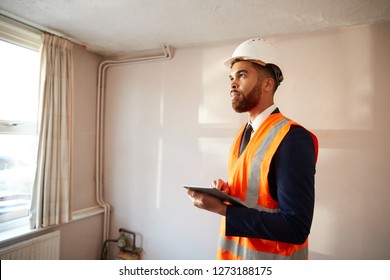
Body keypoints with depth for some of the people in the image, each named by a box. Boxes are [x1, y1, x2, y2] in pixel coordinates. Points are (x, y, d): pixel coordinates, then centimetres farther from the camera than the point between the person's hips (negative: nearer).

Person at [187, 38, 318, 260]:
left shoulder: (293, 139, -23)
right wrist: (226, 191, -8)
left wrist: (221, 208, -26)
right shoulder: (243, 132, 3)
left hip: (272, 258, -7)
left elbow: (296, 228, -25)